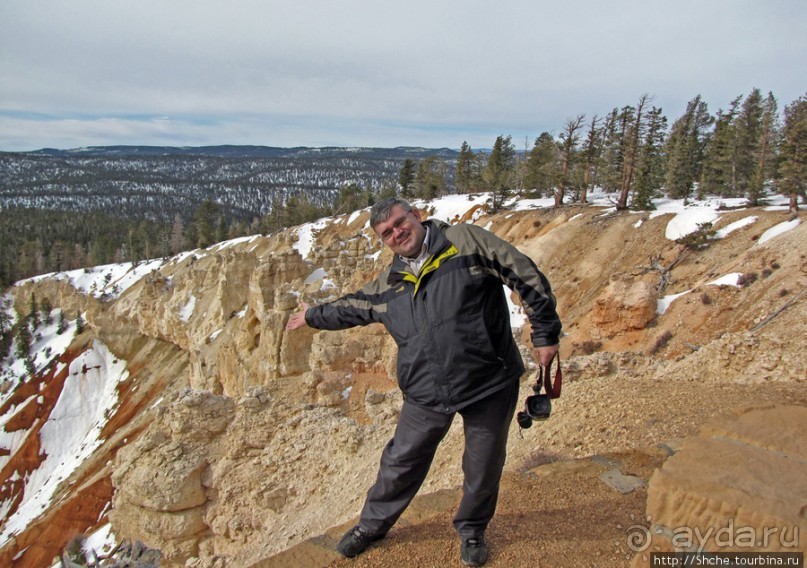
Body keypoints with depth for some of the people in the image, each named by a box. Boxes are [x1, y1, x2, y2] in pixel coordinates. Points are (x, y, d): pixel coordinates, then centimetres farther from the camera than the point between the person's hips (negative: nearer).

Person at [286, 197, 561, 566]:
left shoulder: (467, 241, -8)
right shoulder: (388, 283, 6)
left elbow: (527, 277, -7)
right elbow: (351, 307, 24)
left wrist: (544, 332, -8)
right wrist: (313, 316, 34)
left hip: (490, 385, -3)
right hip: (426, 394, 3)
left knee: (483, 467, 14)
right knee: (401, 462, 15)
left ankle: (471, 530, 43)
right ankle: (373, 524, 41)